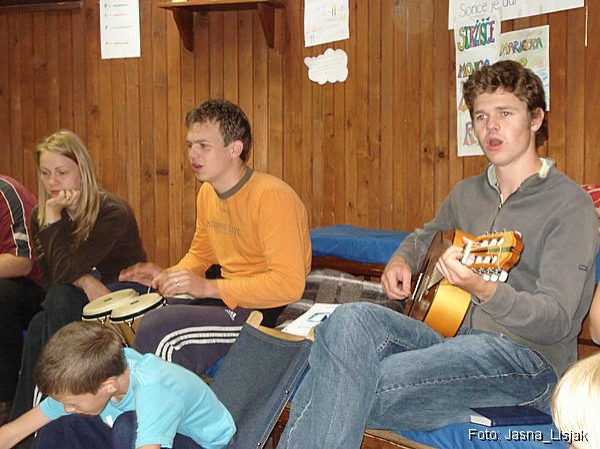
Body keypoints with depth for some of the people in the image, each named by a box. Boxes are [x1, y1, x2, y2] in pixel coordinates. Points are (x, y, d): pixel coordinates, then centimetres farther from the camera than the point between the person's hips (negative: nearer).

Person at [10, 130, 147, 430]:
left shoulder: (112, 213, -20)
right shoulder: (39, 216, 0)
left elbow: (64, 272, -26)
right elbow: (49, 279, -1)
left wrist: (54, 217, -25)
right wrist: (85, 282, -21)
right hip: (80, 301, 5)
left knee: (60, 301, -32)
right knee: (39, 325, -28)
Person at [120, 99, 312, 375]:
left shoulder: (270, 196, -19)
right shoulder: (207, 192, 9)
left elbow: (289, 283, -26)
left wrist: (207, 287, -27)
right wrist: (168, 276, 2)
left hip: (268, 310, -9)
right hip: (228, 296, 9)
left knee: (157, 330, -26)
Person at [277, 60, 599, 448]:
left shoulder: (569, 205, -5)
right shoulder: (468, 193, 16)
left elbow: (557, 321, -15)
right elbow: (425, 236, 38)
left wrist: (482, 289, -33)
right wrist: (400, 261, 13)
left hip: (525, 357, -6)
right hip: (453, 337, 7)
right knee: (352, 320, -25)